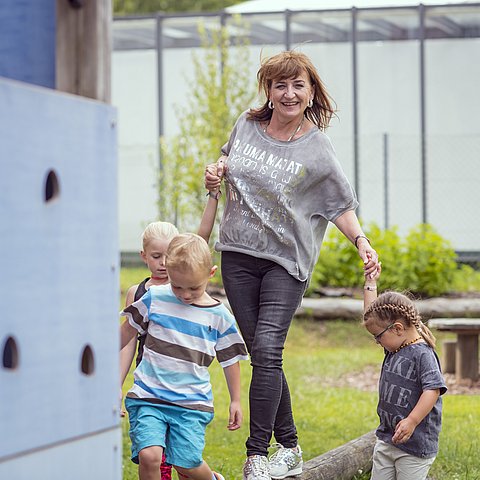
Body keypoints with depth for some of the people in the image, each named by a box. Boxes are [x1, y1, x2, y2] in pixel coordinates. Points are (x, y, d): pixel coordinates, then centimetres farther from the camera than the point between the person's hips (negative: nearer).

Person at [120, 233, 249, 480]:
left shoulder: (219, 316, 0)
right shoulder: (155, 298, -1)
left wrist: (235, 400, 15)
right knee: (148, 455, -19)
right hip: (148, 396, 0)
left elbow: (230, 360, 12)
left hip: (192, 402, 0)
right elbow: (128, 330, 14)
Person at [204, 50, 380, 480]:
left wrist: (361, 241, -15)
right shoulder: (247, 125, 5)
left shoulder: (318, 150, -6)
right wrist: (215, 172, 4)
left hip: (287, 259, -4)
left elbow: (341, 205, 1)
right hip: (238, 254, 4)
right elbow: (229, 160, 25)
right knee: (261, 354, 5)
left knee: (267, 349, -18)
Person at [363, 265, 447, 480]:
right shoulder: (394, 348, 11)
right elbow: (372, 314, 21)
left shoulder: (422, 354, -16)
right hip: (386, 438, 9)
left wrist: (411, 422, -30)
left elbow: (433, 390, -25)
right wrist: (370, 283, 22)